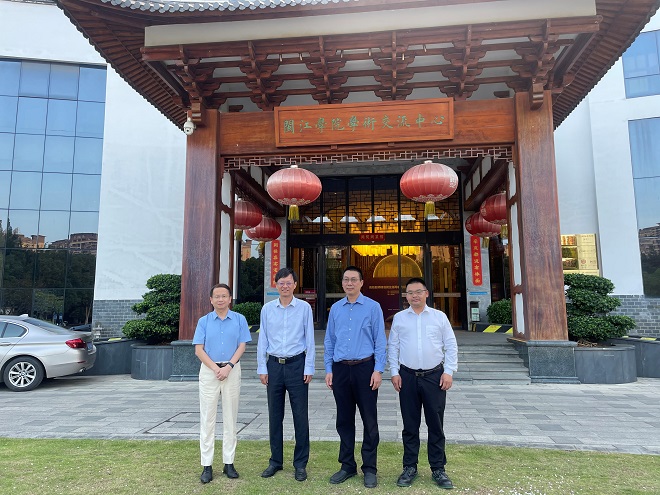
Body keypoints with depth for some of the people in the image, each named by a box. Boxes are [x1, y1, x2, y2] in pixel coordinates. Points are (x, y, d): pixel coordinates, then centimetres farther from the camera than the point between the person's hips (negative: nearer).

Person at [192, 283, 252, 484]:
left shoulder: (239, 320, 3)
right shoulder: (204, 321, 4)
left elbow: (242, 346, 0)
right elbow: (199, 350, -1)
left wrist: (229, 366, -13)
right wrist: (215, 369, -11)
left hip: (232, 370, 0)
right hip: (209, 370, 0)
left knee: (230, 418, 5)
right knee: (207, 418, 1)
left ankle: (229, 463, 15)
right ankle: (207, 466, 8)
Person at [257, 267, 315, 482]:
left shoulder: (304, 307, -2)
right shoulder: (267, 309, 5)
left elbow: (310, 340, -1)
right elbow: (262, 340, 7)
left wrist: (309, 368, -4)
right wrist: (262, 368, 3)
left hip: (297, 365, -2)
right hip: (274, 365, 2)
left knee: (300, 416, 3)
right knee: (275, 416, 11)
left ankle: (300, 464, 17)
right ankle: (275, 461, 25)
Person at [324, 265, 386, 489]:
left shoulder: (372, 307, -2)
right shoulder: (335, 308, 8)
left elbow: (380, 341, -3)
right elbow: (329, 341, 11)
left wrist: (378, 370, -10)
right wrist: (329, 369, 6)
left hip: (364, 368, -3)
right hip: (340, 369, 3)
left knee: (369, 420, 4)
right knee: (344, 420, 12)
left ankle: (369, 469, 18)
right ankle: (347, 466, 26)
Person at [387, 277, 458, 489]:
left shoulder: (439, 317, 3)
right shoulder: (399, 318, 5)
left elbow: (451, 346, 4)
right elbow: (393, 347, 7)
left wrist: (449, 371, -4)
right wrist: (394, 372, 0)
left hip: (435, 376, 0)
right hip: (407, 376, 1)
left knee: (435, 424, 6)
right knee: (410, 425, 9)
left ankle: (438, 469, 19)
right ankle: (409, 467, 22)